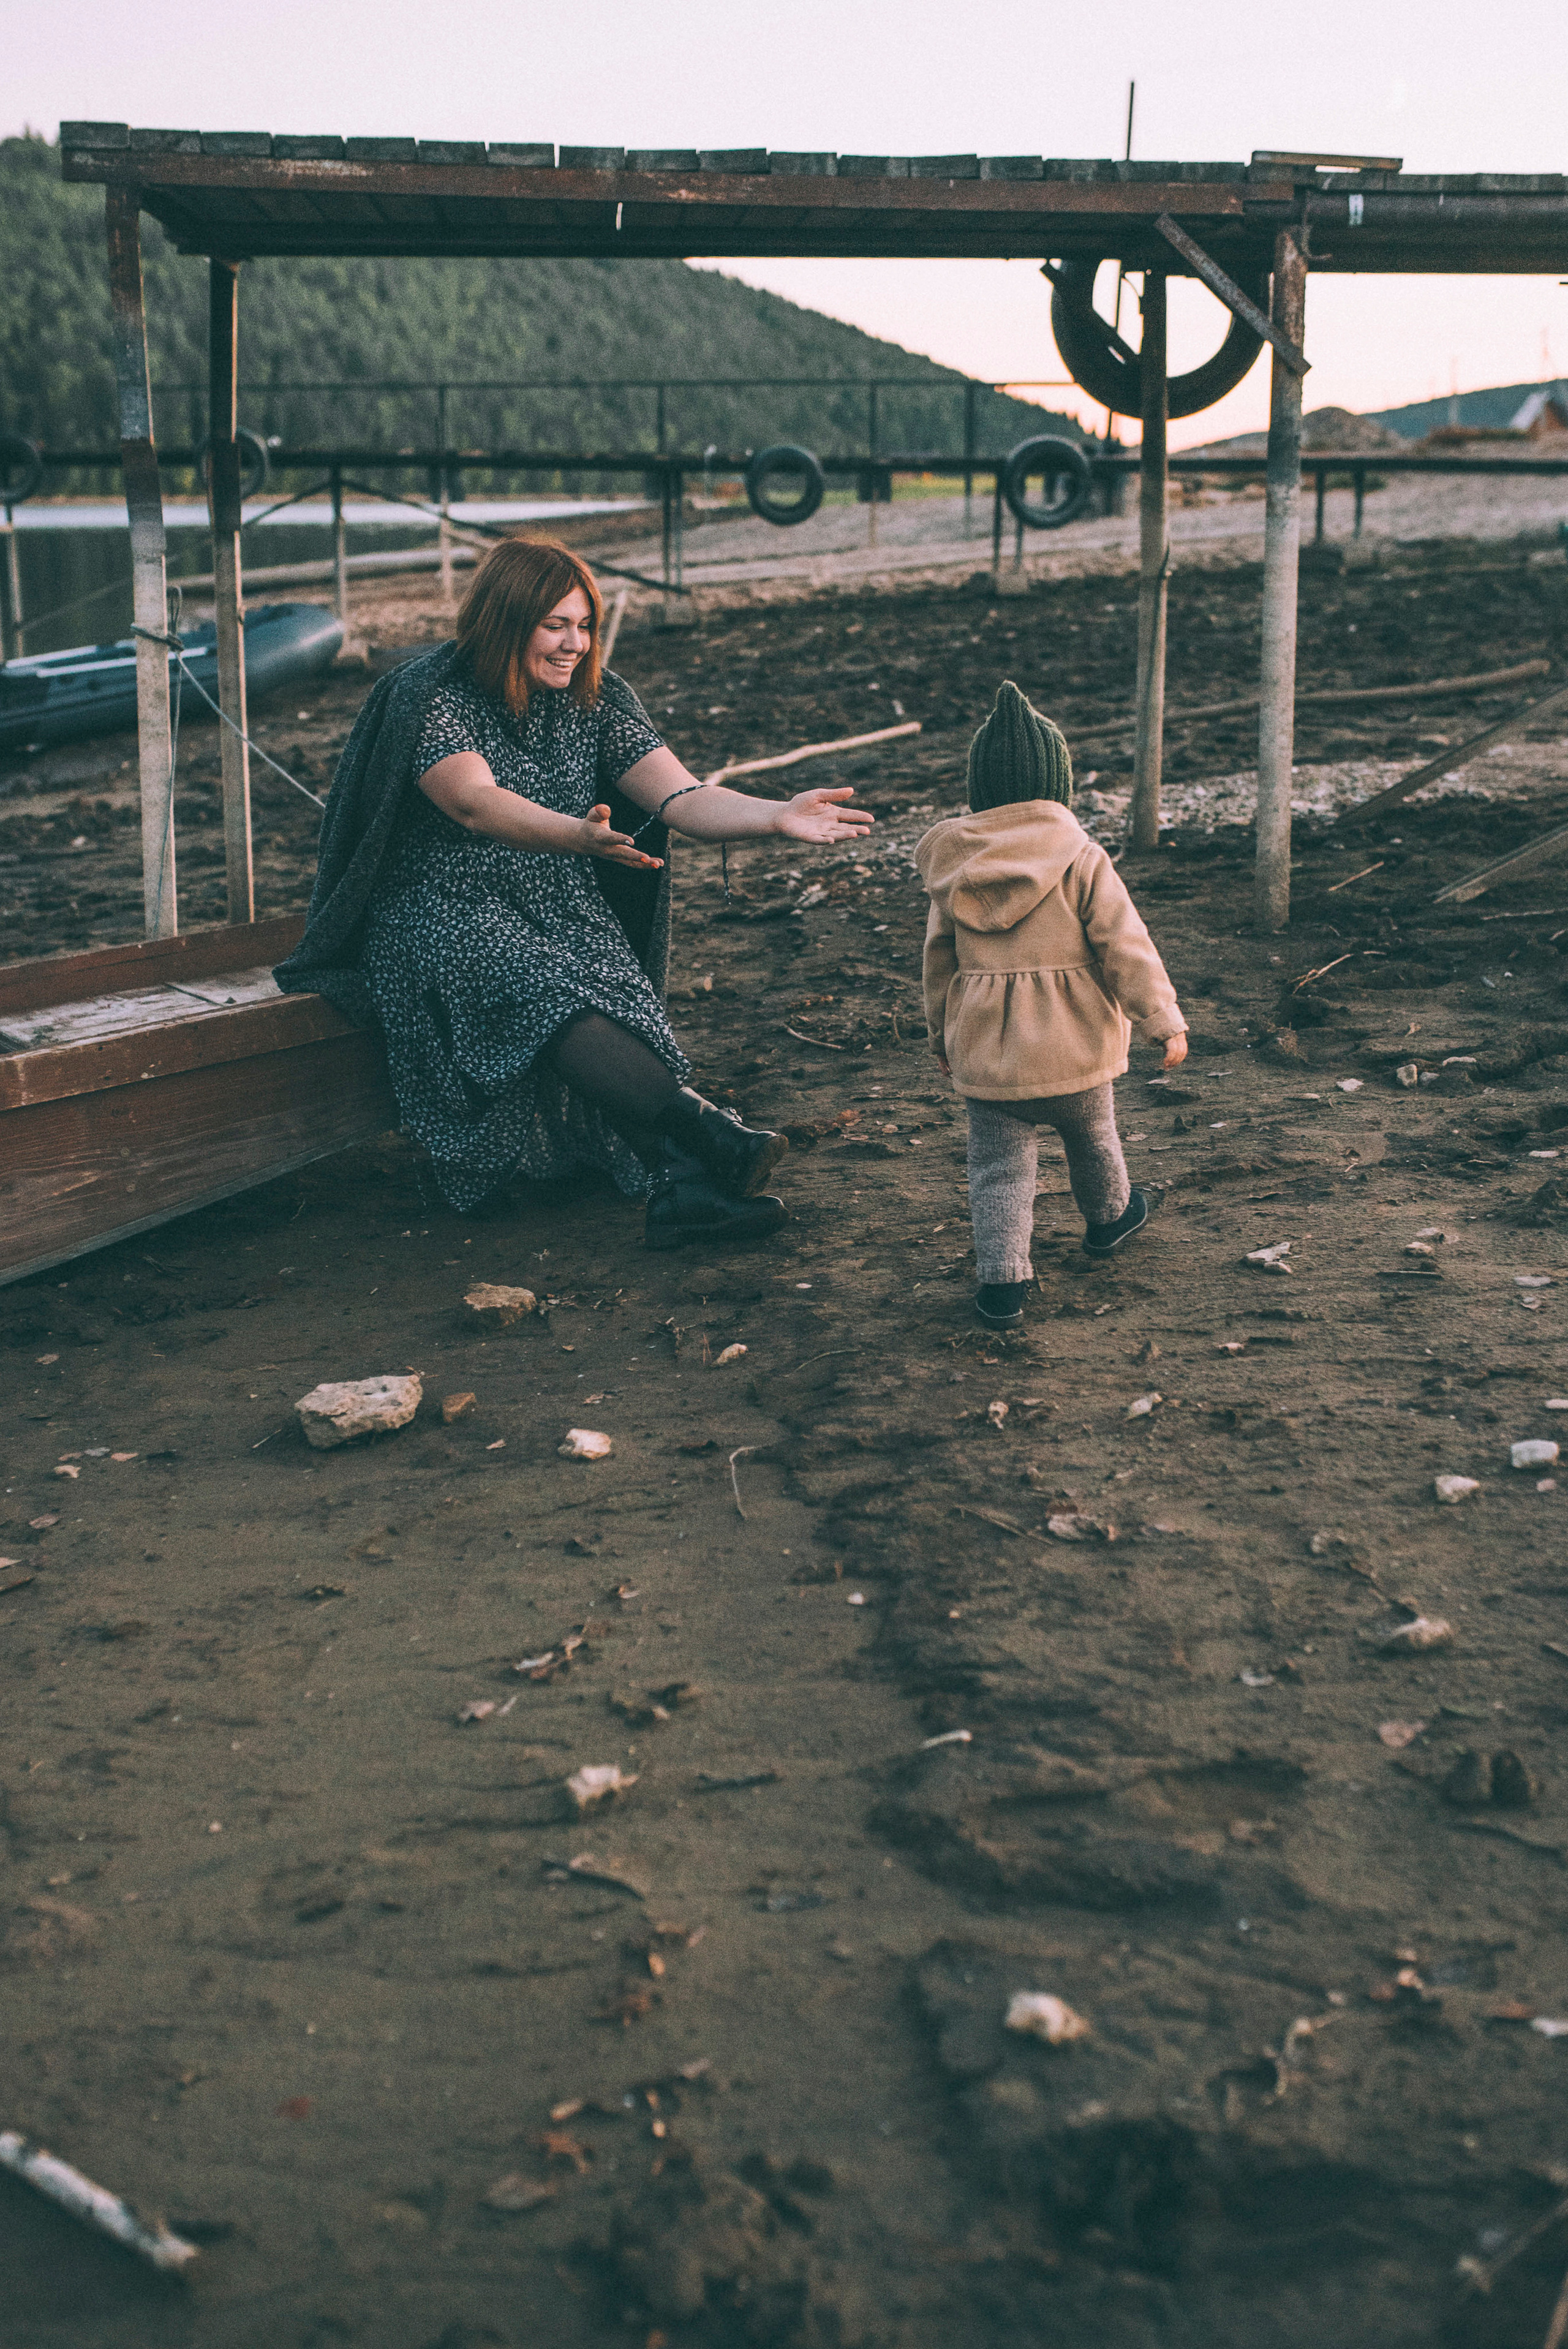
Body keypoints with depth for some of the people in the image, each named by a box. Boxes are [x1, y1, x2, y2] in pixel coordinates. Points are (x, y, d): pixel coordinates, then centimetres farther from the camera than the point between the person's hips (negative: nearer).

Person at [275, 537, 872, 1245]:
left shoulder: (595, 697, 7)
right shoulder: (428, 697, -8)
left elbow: (683, 797, -4)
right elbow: (476, 804, -27)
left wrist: (779, 816, -23)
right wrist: (579, 836, -46)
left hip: (566, 912, 5)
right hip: (444, 912, -5)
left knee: (617, 997, -27)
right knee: (537, 991, -35)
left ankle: (683, 1187, -45)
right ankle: (710, 1135, -46)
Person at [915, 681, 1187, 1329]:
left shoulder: (953, 866, -1)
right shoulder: (1081, 858, -12)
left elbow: (940, 956, 8)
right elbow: (1125, 947, -12)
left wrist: (940, 1033, 22)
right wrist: (1163, 1020, -3)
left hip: (983, 1050, 1)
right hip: (1072, 1045, -1)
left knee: (998, 1166, 7)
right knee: (1091, 1136, 25)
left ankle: (1002, 1278, -4)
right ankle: (1109, 1217, 48)